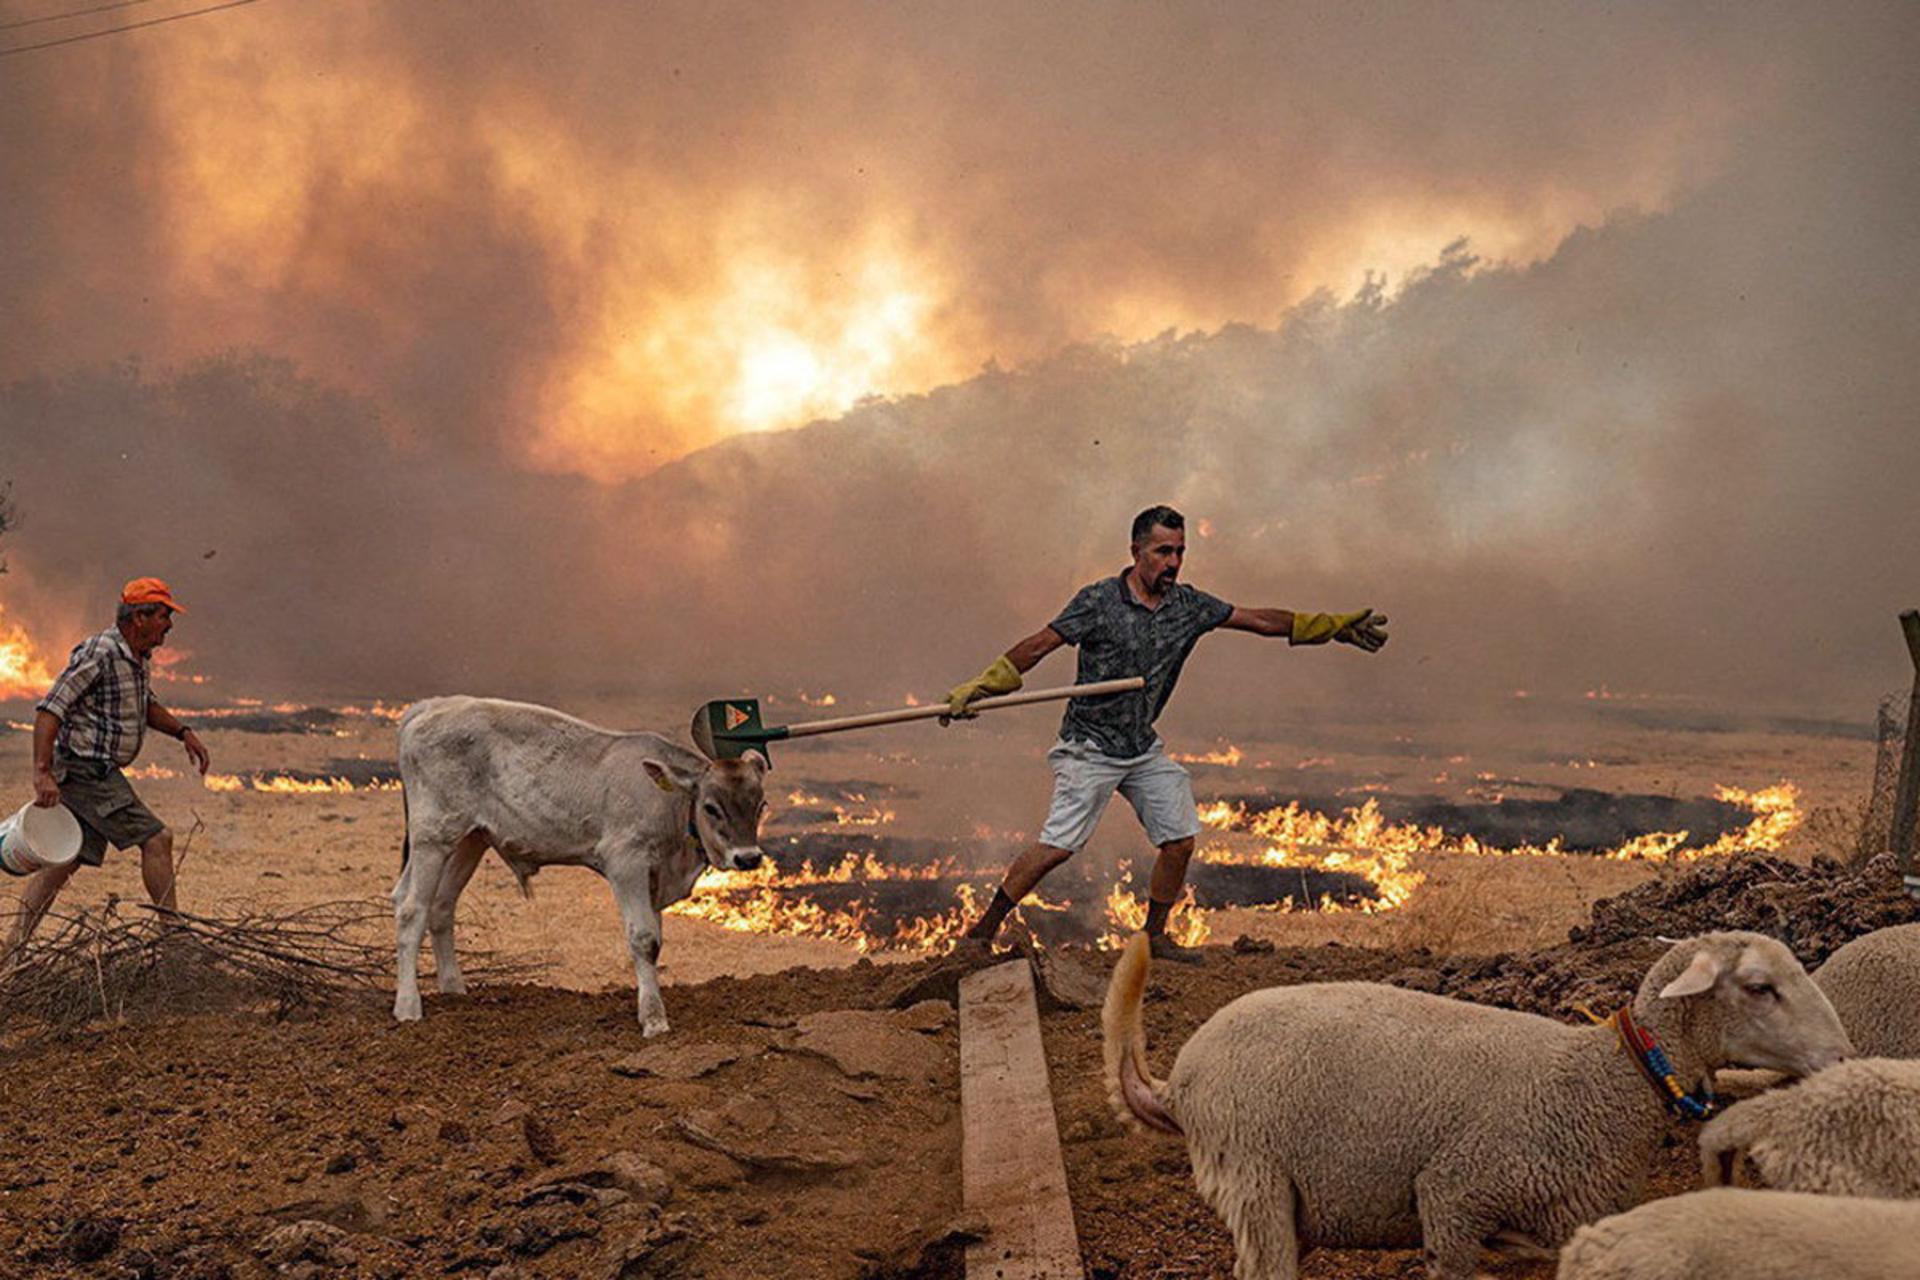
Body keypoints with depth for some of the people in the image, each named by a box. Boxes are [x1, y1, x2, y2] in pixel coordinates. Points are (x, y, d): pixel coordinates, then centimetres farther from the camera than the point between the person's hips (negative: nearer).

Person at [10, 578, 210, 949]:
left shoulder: (138, 657, 12)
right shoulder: (98, 654, -18)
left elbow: (145, 706, 30)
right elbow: (49, 710, -22)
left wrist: (184, 732, 15)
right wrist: (42, 772, -29)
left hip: (99, 772, 10)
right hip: (86, 768, -10)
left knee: (67, 859, 9)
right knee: (156, 839, -10)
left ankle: (16, 945, 10)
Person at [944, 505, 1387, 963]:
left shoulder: (1189, 606, 3)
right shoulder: (1098, 601, -13)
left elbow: (1260, 620, 9)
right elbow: (1038, 646, -14)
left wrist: (1337, 626, 8)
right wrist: (979, 687, -22)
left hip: (1143, 749, 6)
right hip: (1090, 748, -6)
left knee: (1180, 840, 3)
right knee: (1057, 846, -15)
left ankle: (1155, 937, 21)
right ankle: (982, 931, -5)